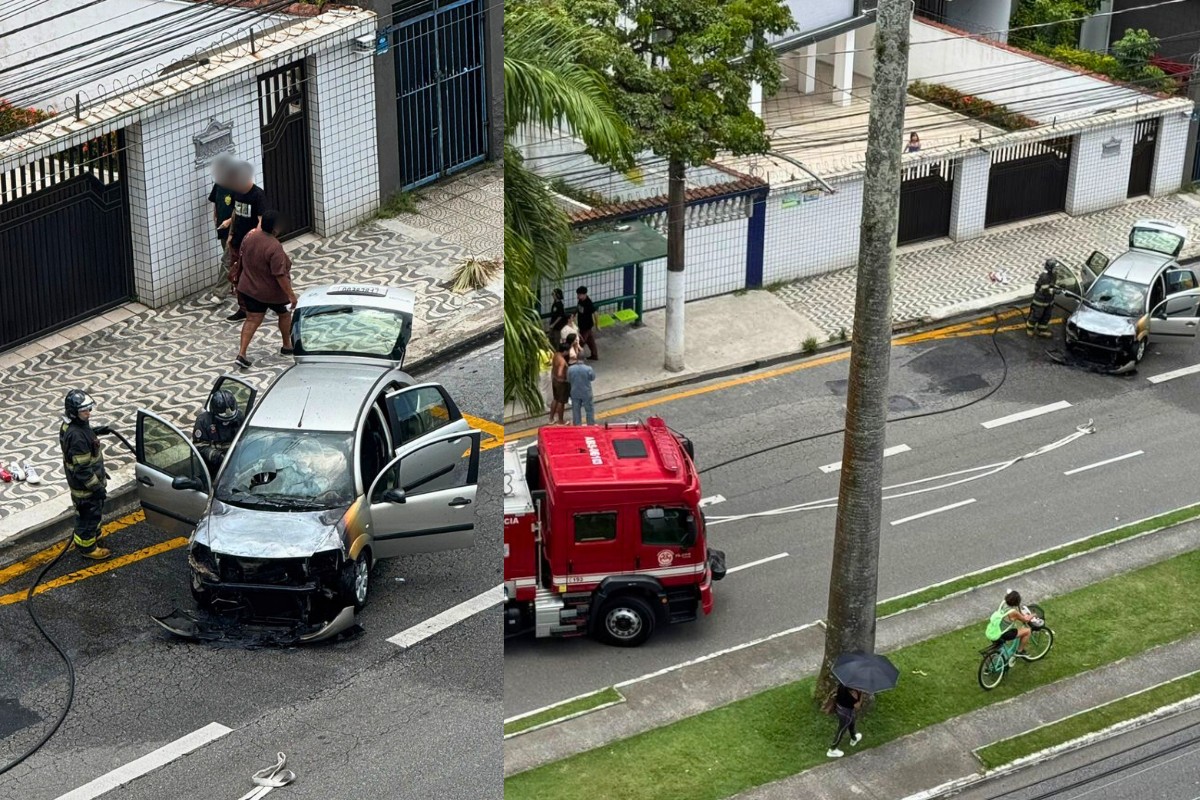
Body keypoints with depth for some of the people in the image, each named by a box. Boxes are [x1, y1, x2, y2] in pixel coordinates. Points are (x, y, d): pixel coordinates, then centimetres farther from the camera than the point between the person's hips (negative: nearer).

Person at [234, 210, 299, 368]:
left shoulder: (249, 236, -6)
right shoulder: (274, 247, -28)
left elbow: (242, 261, 8)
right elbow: (280, 275, -29)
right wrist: (291, 295, -23)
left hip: (249, 288, 5)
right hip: (272, 293, -5)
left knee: (252, 319, 9)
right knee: (284, 313, 20)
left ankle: (242, 353, -4)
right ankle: (287, 346, 36)